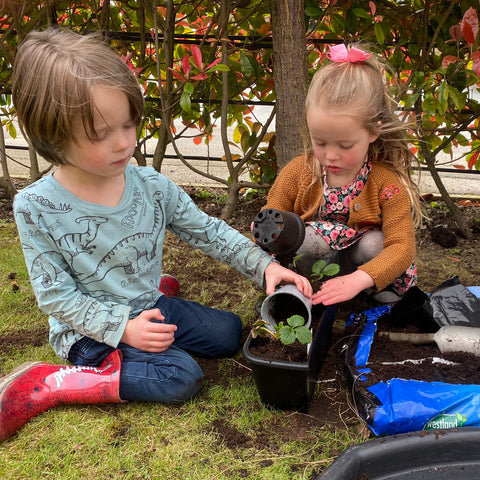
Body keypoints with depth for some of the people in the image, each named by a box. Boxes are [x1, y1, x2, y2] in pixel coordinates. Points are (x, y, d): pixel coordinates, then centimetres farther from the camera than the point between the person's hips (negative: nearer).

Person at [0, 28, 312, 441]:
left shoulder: (152, 186, -11)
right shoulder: (37, 208, -21)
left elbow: (207, 231, -2)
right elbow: (54, 294, -16)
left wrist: (264, 265, -15)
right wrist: (122, 327, -23)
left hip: (150, 307, 6)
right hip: (89, 329, -5)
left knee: (229, 333, 4)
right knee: (182, 377, -21)